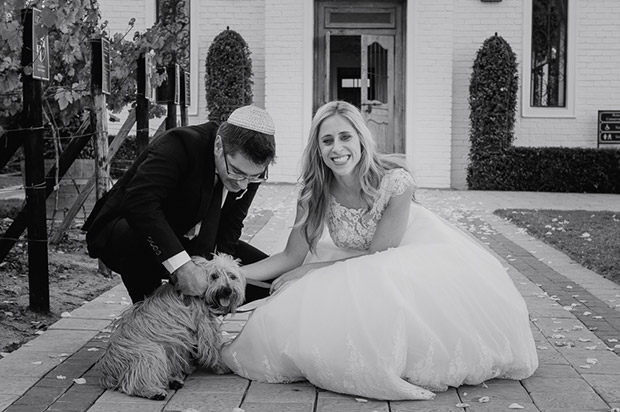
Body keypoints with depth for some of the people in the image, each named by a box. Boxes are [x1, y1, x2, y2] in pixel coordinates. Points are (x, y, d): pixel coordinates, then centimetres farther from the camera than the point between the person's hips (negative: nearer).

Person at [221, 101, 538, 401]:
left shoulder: (395, 181, -26)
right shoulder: (316, 192, -13)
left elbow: (378, 253, -20)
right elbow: (293, 256, -9)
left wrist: (311, 270, -19)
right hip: (362, 275, 5)